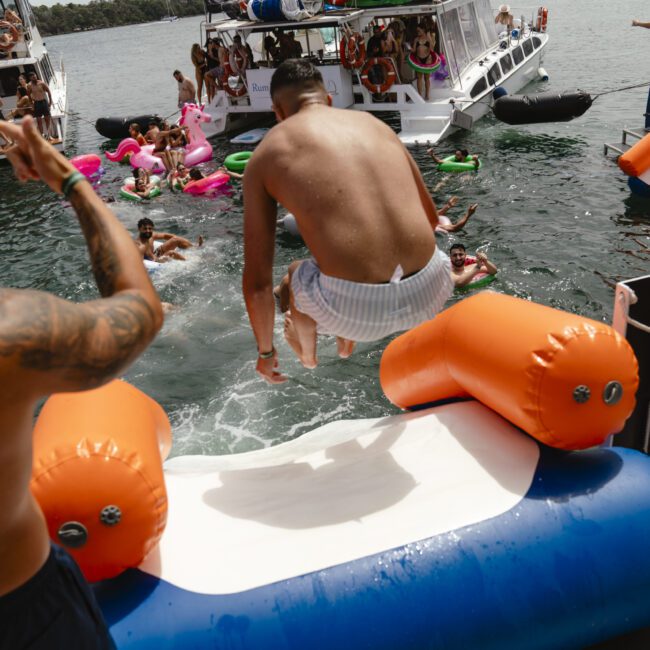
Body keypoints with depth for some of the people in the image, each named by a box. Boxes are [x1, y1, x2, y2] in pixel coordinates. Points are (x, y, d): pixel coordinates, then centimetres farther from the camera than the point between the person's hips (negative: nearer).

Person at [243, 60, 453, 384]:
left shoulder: (266, 155, 8)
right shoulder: (375, 123, 19)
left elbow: (257, 283, 7)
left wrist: (265, 351, 25)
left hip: (355, 307, -3)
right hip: (429, 292, 4)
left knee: (294, 279, 31)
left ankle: (308, 360, 58)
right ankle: (347, 344, 58)